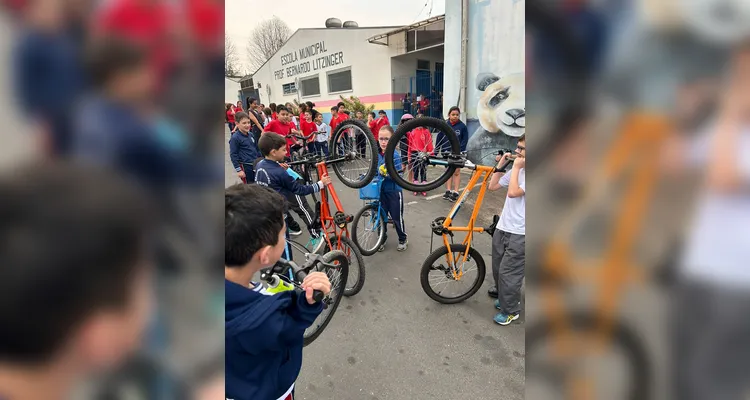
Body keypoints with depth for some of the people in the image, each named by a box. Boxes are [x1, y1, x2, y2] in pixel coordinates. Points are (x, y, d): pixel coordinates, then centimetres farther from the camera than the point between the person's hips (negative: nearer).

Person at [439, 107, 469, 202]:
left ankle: (455, 192, 8)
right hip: (447, 152, 2)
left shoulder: (462, 126, -4)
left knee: (456, 172, 3)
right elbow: (439, 139, 2)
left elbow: (465, 140, -4)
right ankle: (448, 191, 16)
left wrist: (460, 150, -16)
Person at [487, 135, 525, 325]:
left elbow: (513, 192, -26)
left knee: (508, 272, -1)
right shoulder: (517, 170, 9)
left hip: (519, 233, -8)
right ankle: (505, 297, 43)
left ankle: (511, 310, 17)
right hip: (502, 228, 8)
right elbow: (492, 186, 10)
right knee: (498, 268, 19)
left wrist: (516, 167, -18)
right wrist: (501, 164, 4)